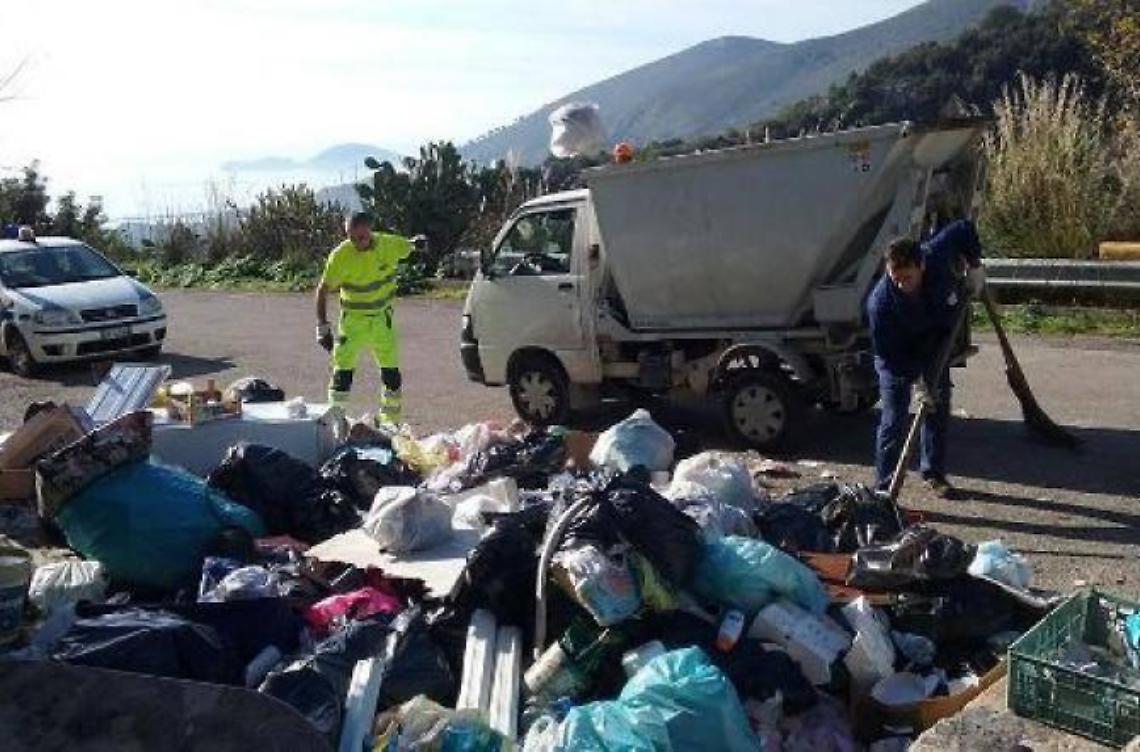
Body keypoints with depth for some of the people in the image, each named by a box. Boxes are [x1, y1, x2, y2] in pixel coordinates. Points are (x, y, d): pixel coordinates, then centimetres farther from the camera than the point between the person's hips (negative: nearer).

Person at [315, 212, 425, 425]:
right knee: (343, 371, -7)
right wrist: (323, 327, -15)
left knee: (391, 372, 5)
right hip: (353, 320, -2)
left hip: (382, 319, 2)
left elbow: (407, 247, 11)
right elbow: (323, 290, -11)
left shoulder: (388, 244, -12)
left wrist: (416, 243, -15)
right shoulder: (340, 255, -18)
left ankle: (390, 421, 22)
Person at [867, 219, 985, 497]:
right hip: (898, 358, -5)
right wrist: (917, 379, -25)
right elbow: (888, 353, -27)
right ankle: (883, 485, -2)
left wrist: (975, 267, -10)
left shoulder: (939, 256, -28)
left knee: (939, 411, 14)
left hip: (935, 347, 5)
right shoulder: (880, 302, -37)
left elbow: (964, 229, -7)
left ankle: (934, 474, 30)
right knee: (894, 421, -9)